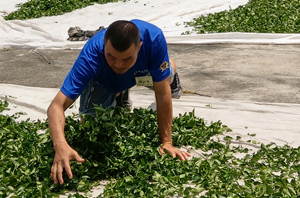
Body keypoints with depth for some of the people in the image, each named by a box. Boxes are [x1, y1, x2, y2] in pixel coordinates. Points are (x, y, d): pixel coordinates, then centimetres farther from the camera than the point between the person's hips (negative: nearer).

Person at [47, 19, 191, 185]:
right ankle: (119, 96, 22)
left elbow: (162, 93, -36)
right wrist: (60, 146, -68)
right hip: (105, 82, -2)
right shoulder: (92, 55, -46)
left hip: (143, 71, 2)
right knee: (88, 115, -10)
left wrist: (166, 142, -36)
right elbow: (57, 105, -50)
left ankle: (170, 74, 24)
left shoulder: (154, 39, -45)